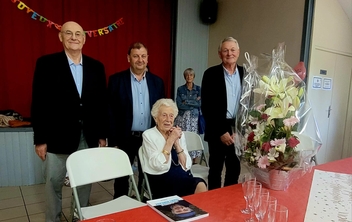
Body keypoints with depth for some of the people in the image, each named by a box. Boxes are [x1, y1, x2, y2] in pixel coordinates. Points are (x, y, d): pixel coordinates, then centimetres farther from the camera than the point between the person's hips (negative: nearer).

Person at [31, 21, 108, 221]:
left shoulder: (96, 67, 5)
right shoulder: (46, 63, -3)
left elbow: (102, 103, 7)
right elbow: (39, 103, -5)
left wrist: (103, 135, 6)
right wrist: (40, 139, -7)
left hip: (89, 137, 3)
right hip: (58, 137, -2)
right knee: (54, 183, 11)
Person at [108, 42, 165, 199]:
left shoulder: (157, 81, 4)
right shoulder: (116, 80, -5)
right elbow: (111, 113, -6)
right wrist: (113, 142, -9)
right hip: (125, 139, -2)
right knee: (121, 178, 13)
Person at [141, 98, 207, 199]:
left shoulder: (178, 134, 11)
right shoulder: (148, 135, -2)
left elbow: (186, 166, 2)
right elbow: (160, 166, -14)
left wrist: (176, 142, -7)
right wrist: (170, 140, -12)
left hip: (183, 177, 5)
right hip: (161, 182, -4)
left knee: (201, 185, -26)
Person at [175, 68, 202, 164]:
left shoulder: (198, 89, 6)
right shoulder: (180, 89, 5)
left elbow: (200, 104, -6)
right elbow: (179, 105, -5)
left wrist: (187, 102, -9)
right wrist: (194, 103, -7)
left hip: (194, 118, 0)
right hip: (182, 118, 0)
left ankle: (194, 162, 11)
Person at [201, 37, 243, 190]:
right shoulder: (211, 74, -5)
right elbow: (206, 107, -8)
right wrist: (221, 132, -11)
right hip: (217, 130, -3)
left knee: (235, 170, 14)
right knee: (215, 170, 10)